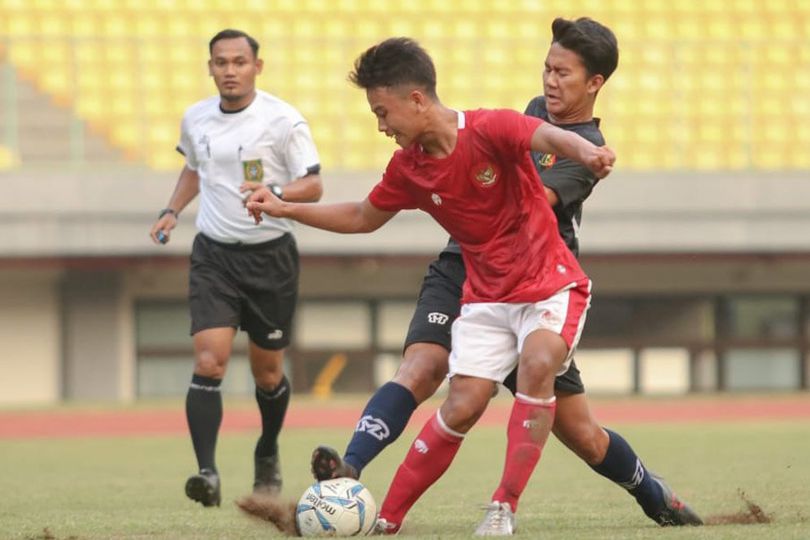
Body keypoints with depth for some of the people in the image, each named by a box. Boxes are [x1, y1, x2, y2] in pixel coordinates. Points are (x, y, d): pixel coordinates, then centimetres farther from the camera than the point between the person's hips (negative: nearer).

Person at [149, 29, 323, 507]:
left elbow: (313, 186, -9)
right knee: (210, 362, -17)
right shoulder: (196, 119, 4)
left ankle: (268, 454, 39)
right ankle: (208, 473, -21)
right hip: (214, 256, 2)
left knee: (267, 373, 11)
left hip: (271, 255, -2)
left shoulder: (283, 120, -10)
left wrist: (274, 192, -27)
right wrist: (172, 211, 10)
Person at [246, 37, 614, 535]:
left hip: (550, 284, -5)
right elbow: (363, 218, 18)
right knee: (462, 406, -7)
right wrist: (284, 209, 13)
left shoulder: (490, 130, -19)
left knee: (538, 363, -31)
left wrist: (587, 153, -61)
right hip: (486, 297, 5)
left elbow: (551, 137, -37)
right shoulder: (408, 167, 1)